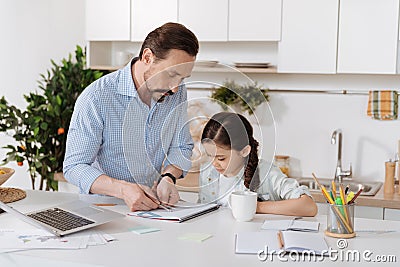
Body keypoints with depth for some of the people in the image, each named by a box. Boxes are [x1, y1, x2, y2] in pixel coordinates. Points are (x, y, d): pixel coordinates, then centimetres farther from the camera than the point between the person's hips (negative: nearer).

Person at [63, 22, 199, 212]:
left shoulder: (177, 94, 3)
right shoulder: (96, 97, -14)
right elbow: (74, 166, -12)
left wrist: (168, 178, -6)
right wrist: (123, 189, -27)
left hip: (153, 203, 3)